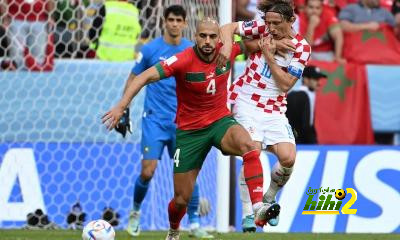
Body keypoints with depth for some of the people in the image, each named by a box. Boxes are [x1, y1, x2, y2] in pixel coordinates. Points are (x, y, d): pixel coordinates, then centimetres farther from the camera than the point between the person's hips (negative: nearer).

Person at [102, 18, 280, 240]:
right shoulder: (184, 61, -22)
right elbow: (145, 77, -27)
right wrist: (121, 106, -36)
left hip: (221, 121, 2)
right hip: (190, 130, -2)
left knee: (249, 145, -34)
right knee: (181, 199, 5)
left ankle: (259, 208, -41)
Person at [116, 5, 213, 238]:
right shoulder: (150, 49, -2)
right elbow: (133, 80, 6)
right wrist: (124, 112, 2)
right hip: (155, 120, -2)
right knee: (147, 172, -7)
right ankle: (136, 211, 19)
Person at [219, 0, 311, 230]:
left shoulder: (301, 47, -5)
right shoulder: (263, 28, -4)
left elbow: (286, 84, -10)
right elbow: (229, 27, 3)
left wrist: (269, 55, -17)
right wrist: (227, 45, -18)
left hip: (274, 109, 2)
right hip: (247, 102, -2)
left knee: (288, 158, -12)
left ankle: (269, 200, 17)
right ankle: (248, 213, -13)